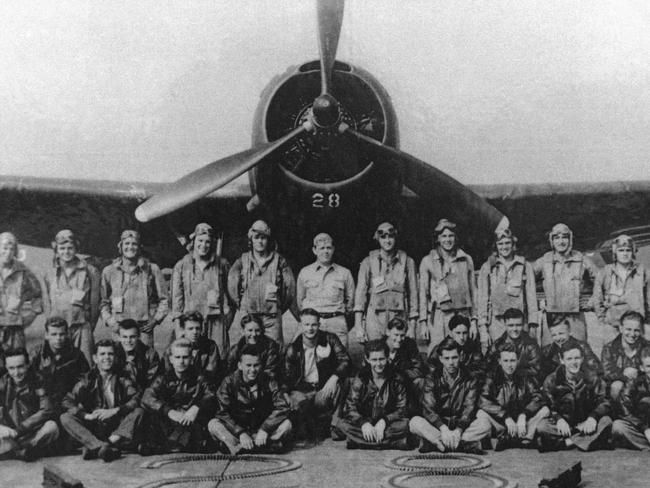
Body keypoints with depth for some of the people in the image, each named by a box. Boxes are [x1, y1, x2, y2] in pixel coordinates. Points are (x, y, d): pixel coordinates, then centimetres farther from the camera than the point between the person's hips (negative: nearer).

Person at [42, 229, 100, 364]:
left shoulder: (90, 271, 2)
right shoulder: (50, 273, 10)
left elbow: (94, 302, 5)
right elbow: (47, 303, 15)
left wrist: (90, 326, 4)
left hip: (82, 327, -2)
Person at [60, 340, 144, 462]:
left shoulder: (122, 378, 8)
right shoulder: (88, 379, 7)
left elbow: (136, 399, -8)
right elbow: (67, 402, -4)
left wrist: (114, 411, -20)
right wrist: (87, 415, -18)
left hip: (118, 428, 0)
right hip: (92, 427, 0)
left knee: (138, 412, -24)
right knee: (65, 418, -20)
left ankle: (94, 448, -39)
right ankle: (101, 446, -43)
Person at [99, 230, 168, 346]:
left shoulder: (152, 269, 6)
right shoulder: (109, 271, 10)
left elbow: (164, 299, 11)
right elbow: (104, 302, 16)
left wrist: (155, 320, 0)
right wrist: (109, 321, 2)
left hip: (144, 327, -1)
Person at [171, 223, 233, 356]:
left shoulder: (222, 265, 9)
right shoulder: (181, 266, 8)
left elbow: (229, 293, 11)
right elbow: (176, 299, 6)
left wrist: (227, 317, 2)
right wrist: (179, 328, 0)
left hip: (216, 323, 0)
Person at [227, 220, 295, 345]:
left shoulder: (279, 261, 7)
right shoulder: (242, 261, 8)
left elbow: (290, 287, 7)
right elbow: (232, 286, 6)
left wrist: (280, 306, 9)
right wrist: (242, 305, 8)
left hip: (272, 316, 0)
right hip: (248, 315, 0)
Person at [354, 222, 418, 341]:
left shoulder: (407, 262, 8)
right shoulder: (368, 262, 7)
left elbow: (413, 294, 9)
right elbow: (361, 292, 2)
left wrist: (412, 326, 5)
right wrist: (358, 325, -7)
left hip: (399, 318, 0)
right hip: (374, 319, 0)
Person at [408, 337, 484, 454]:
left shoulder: (470, 381, 1)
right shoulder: (432, 378, 1)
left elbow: (469, 409, -10)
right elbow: (428, 409, -11)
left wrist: (458, 430, -29)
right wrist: (443, 428, -29)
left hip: (461, 427, 0)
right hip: (436, 427, 0)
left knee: (485, 426, -27)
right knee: (415, 422, -28)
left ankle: (436, 442, -26)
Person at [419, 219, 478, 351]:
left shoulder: (466, 259, 11)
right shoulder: (428, 261, 6)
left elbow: (473, 291, 12)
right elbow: (423, 292, 6)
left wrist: (474, 320, 7)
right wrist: (423, 322, -1)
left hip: (463, 314, 1)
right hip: (439, 315, -1)